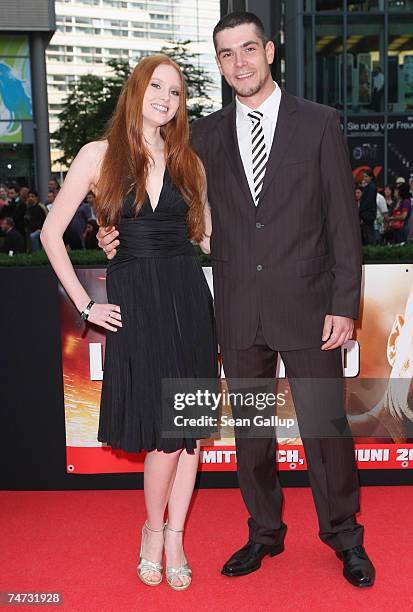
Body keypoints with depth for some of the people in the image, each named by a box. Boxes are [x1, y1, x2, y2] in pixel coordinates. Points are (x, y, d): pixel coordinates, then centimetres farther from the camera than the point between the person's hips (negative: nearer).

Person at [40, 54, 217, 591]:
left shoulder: (188, 162, 11)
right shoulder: (100, 155, 1)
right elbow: (51, 233, 2)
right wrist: (85, 304, -1)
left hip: (188, 297, 4)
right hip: (134, 303, -3)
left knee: (190, 425, 6)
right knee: (167, 432, -3)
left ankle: (174, 537, 24)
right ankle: (153, 529, 24)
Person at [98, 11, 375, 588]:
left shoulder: (319, 123, 0)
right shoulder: (205, 134, 7)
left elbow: (343, 221, -2)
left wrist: (344, 304, -7)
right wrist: (122, 234, -1)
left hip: (307, 306, -2)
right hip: (239, 312, 3)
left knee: (326, 427, 6)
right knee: (250, 432, 13)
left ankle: (344, 536, 30)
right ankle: (265, 532, 34)